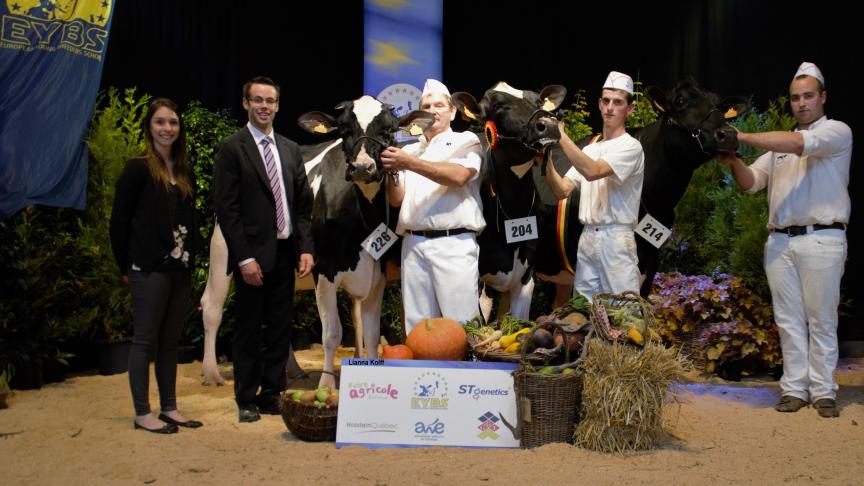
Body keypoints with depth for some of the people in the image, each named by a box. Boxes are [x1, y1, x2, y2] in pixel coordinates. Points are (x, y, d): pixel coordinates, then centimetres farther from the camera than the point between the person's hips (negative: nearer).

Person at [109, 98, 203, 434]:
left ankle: (169, 408, 20)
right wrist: (126, 267, -5)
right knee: (145, 340, 1)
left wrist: (191, 257, 6)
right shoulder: (138, 169, -7)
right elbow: (119, 221, -7)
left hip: (180, 269, 6)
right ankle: (142, 414, 8)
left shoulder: (184, 171, 12)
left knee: (170, 341, 12)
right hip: (149, 269, -6)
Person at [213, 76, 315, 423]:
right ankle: (246, 400, 15)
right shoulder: (231, 149, -4)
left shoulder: (290, 149, 13)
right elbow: (226, 209, -9)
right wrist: (244, 258, -15)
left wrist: (306, 248, 2)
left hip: (286, 253, 5)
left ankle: (273, 395, 20)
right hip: (254, 255, -5)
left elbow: (304, 203, 13)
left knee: (280, 329, 10)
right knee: (249, 331, 4)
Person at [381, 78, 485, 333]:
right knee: (417, 324, 5)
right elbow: (396, 200, 13)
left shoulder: (466, 141, 8)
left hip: (454, 243, -4)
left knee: (460, 322, -7)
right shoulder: (410, 150, 20)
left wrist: (409, 164, -17)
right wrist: (391, 172, -6)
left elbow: (459, 176, -13)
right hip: (414, 244, 4)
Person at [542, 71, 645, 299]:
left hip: (616, 238, -6)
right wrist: (547, 157, -4)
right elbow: (561, 191, 10)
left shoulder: (630, 146, -4)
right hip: (587, 237, 7)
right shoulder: (589, 150, 18)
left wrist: (560, 135, -19)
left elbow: (593, 171, -22)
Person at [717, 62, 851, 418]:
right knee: (789, 321, 5)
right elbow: (751, 182, 13)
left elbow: (800, 143, -16)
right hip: (779, 240, 5)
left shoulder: (837, 132, 4)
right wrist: (733, 161, -9)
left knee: (821, 320, -1)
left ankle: (823, 391, 6)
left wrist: (744, 138, -21)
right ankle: (795, 389, 10)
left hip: (821, 239, -5)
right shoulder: (779, 146, 21)